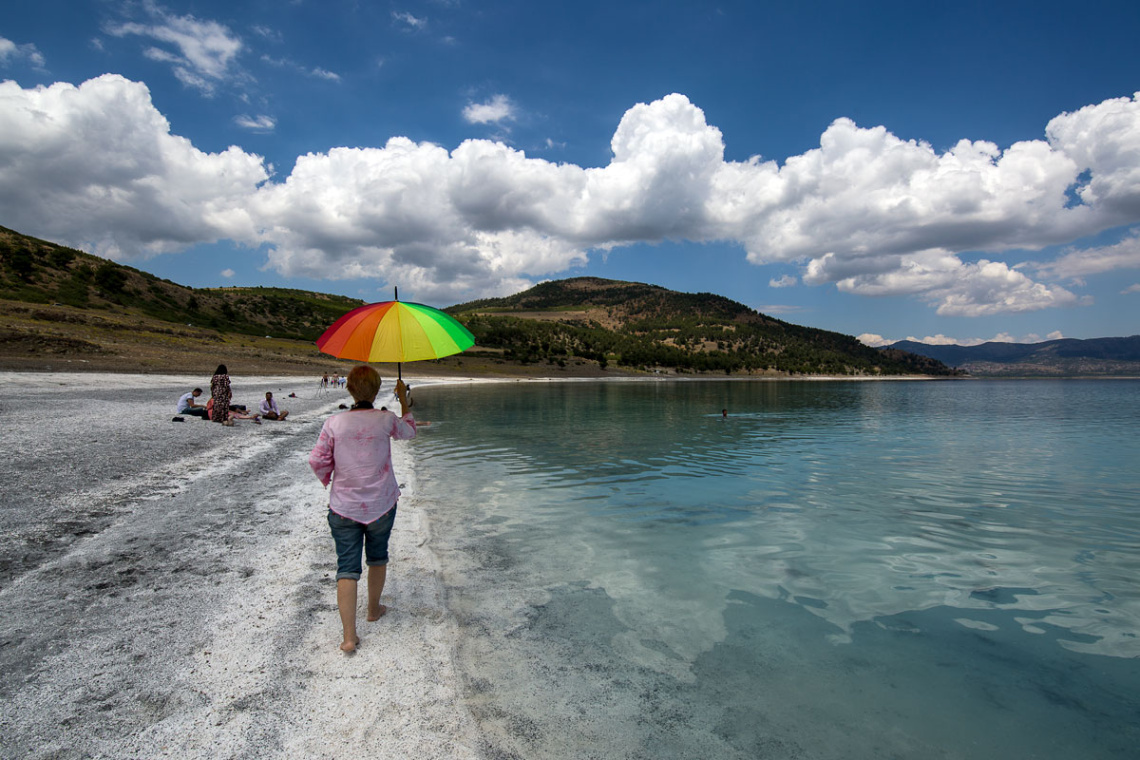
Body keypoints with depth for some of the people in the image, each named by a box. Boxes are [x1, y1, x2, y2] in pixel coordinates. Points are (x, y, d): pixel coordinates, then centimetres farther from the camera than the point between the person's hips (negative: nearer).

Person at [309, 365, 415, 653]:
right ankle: (374, 609, 41)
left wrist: (329, 480, 14)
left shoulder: (334, 423, -8)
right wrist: (404, 399, 22)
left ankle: (349, 636, 1)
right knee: (378, 557, 22)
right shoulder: (386, 420, -10)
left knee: (347, 567, 5)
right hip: (381, 505, 0)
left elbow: (317, 462, -6)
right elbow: (409, 431, 11)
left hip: (343, 507, 0)